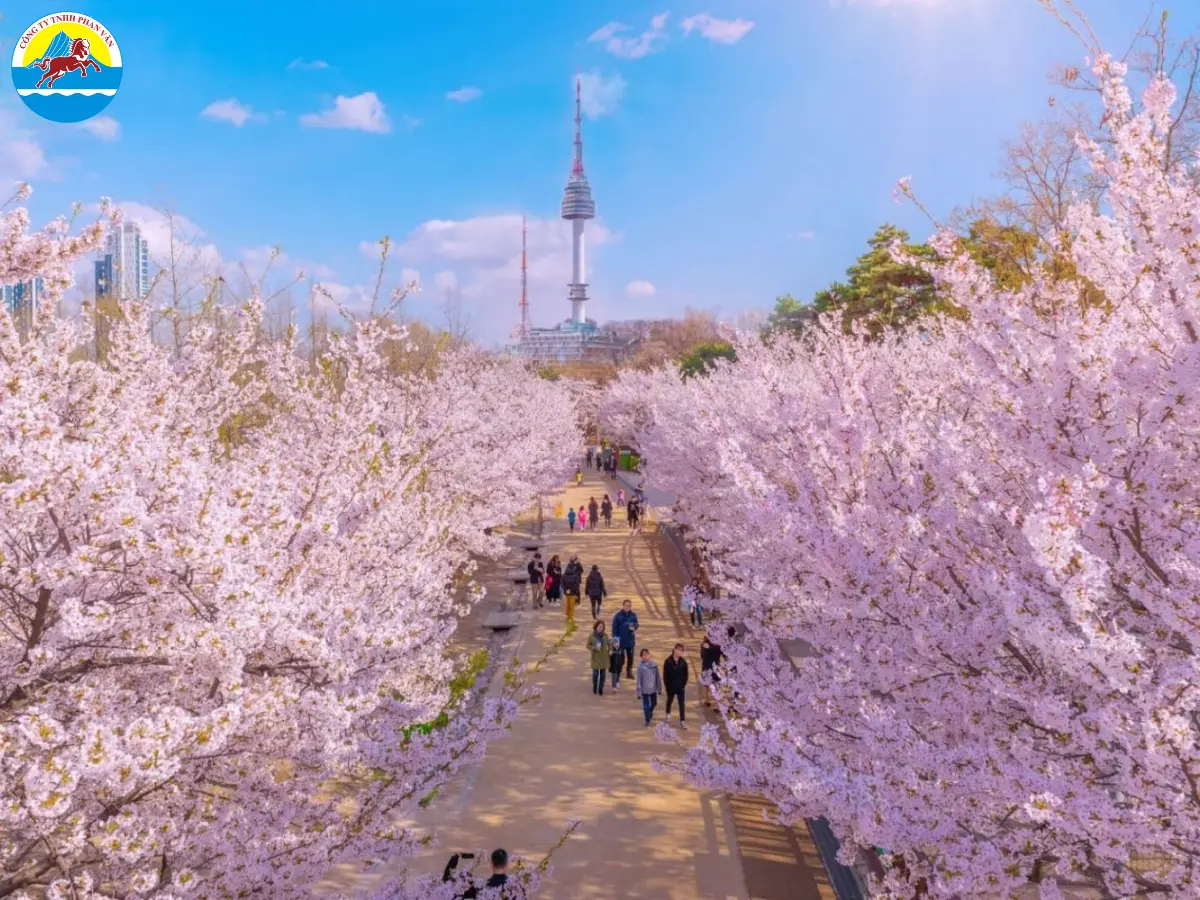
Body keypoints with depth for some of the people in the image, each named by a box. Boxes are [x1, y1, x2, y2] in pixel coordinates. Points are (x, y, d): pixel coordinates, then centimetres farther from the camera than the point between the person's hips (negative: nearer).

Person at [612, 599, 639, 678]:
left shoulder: (633, 615, -2)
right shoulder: (618, 616, -10)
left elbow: (636, 624, 7)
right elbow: (615, 628, -8)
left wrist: (634, 627, -17)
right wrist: (615, 639, -12)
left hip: (630, 640, 3)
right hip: (620, 640, -3)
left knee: (630, 656, 11)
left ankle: (629, 671, 25)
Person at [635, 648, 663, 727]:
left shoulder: (654, 664, -6)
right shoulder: (641, 666, -13)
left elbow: (658, 677, 2)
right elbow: (639, 679, -7)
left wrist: (659, 688, 5)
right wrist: (639, 691, -7)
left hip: (653, 689, 3)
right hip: (644, 690, -3)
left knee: (654, 703, 18)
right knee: (646, 705, 5)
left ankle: (650, 712, 48)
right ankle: (647, 720, 22)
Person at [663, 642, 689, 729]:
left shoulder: (683, 662, -9)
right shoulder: (668, 661, -15)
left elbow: (685, 674, 0)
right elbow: (665, 674, -9)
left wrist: (684, 684, -3)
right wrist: (666, 685, -10)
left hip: (680, 686, 1)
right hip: (671, 686, 0)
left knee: (681, 703, 0)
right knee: (669, 700, 22)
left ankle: (682, 721, 3)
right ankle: (668, 713, 49)